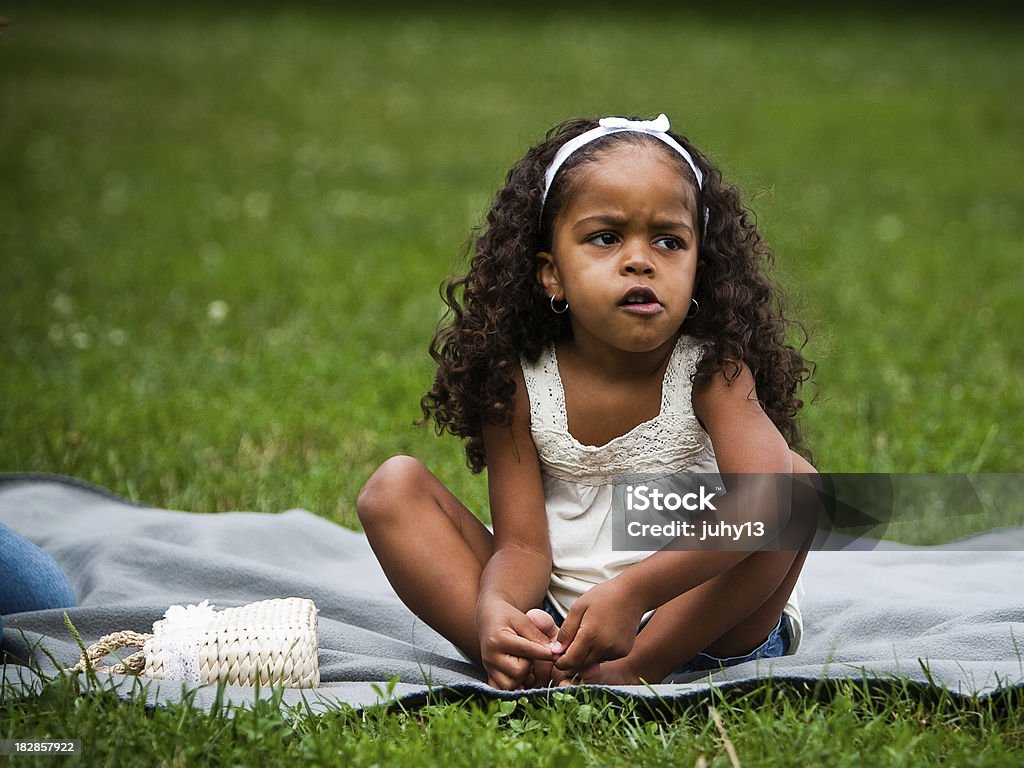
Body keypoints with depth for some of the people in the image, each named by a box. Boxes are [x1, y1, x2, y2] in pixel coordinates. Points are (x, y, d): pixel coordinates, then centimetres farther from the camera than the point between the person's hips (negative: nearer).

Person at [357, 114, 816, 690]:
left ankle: (633, 671, -26)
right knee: (395, 488, -10)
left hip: (696, 629, -2)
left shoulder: (711, 371, -12)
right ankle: (535, 672, -29)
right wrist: (495, 612, -35)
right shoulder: (517, 383, -5)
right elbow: (522, 544, -9)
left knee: (796, 477, -25)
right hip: (555, 625, 2)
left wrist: (633, 590, -41)